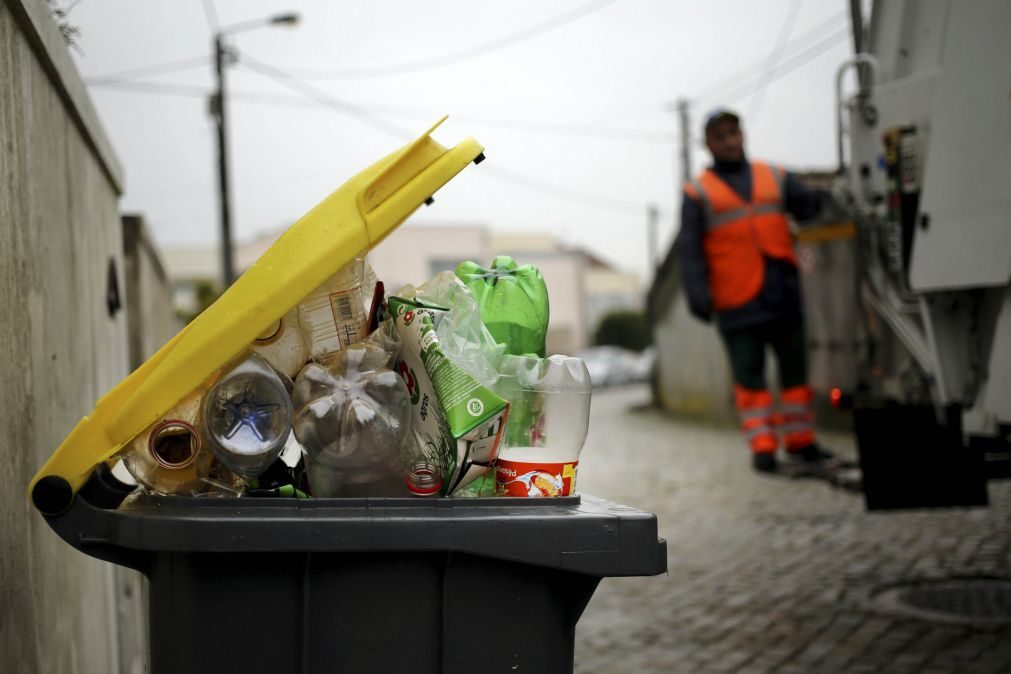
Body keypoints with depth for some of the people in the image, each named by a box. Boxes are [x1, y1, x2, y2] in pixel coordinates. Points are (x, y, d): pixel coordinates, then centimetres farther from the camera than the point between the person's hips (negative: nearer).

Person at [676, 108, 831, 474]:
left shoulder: (775, 178, 15)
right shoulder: (698, 193, 5)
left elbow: (806, 205, 5)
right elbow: (690, 250, -2)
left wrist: (821, 200, -20)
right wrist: (697, 294, -13)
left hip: (783, 294, 3)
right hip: (737, 302, -3)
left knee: (794, 365, 8)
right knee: (748, 373, -2)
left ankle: (800, 440, 18)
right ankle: (762, 446, 1)